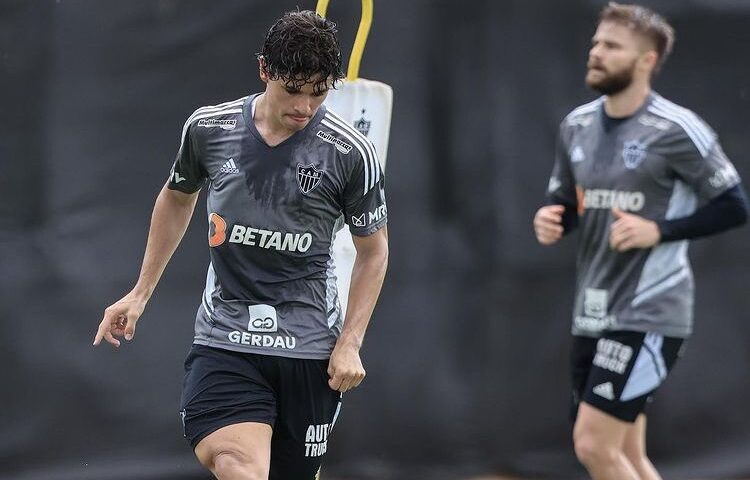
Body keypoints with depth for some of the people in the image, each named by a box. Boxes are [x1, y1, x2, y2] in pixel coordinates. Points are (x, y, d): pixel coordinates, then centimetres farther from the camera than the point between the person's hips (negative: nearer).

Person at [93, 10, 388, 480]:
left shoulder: (351, 153, -6)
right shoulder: (208, 128, 0)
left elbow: (374, 249, 6)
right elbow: (177, 198, 21)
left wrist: (350, 343, -3)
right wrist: (140, 293, 22)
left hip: (309, 349, 0)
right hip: (224, 339, 0)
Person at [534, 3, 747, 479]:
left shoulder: (675, 130, -12)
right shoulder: (577, 125, 8)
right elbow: (564, 203, 19)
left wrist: (658, 231, -19)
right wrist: (550, 220, -4)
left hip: (649, 314, -7)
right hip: (593, 313, 7)